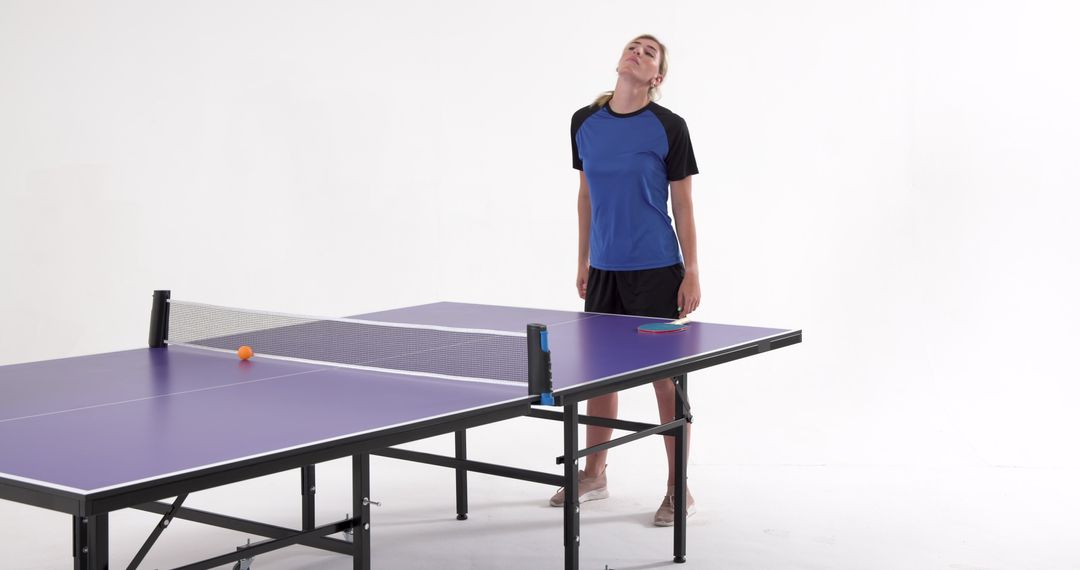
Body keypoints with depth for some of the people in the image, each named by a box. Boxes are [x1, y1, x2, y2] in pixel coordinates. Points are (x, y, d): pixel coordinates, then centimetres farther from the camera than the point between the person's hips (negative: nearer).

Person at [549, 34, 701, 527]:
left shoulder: (669, 128, -7)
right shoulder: (585, 123, 5)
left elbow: (683, 206, -4)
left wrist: (692, 273, -8)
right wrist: (583, 261, 13)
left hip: (656, 270, -5)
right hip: (604, 269, 5)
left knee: (665, 375, 0)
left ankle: (678, 489, 11)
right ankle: (593, 475, 28)